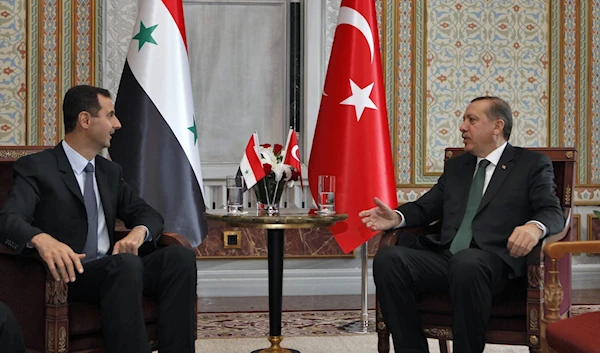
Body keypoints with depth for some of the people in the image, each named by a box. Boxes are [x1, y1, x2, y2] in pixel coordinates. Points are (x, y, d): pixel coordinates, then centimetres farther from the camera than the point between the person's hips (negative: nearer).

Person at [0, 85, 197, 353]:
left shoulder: (110, 171, 19)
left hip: (113, 270, 6)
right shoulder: (36, 167, -1)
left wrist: (138, 232, -10)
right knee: (127, 263, -36)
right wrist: (42, 239, -40)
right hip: (68, 275, -6)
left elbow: (149, 215, 16)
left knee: (180, 255, -20)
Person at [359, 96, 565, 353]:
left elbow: (553, 212, -1)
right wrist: (396, 217, 1)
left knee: (466, 262, -39)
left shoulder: (532, 165, 12)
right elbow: (425, 207, 23)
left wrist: (534, 227, -25)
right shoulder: (456, 167, 27)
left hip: (490, 262, -5)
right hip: (444, 259, 5)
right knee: (387, 260, -22)